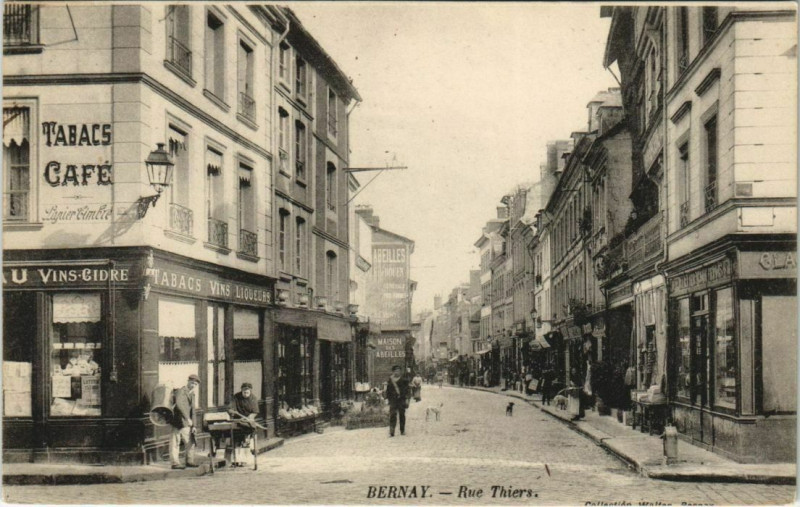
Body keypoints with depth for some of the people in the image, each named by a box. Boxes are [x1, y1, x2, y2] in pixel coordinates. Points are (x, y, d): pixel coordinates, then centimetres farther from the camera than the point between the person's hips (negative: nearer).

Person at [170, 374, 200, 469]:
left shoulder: (192, 394, 16)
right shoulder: (181, 391, -11)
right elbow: (179, 404, -28)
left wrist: (193, 425, 10)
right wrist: (187, 418, -33)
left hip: (186, 423, 8)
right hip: (177, 422, -8)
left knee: (190, 442, 10)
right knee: (175, 443, -4)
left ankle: (190, 461, 20)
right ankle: (175, 463, 0)